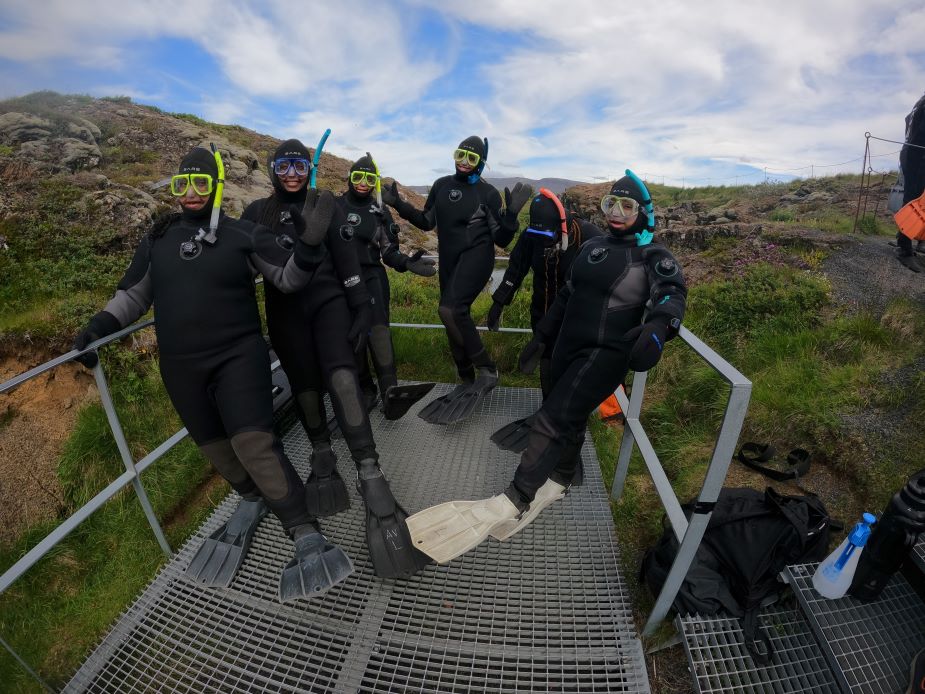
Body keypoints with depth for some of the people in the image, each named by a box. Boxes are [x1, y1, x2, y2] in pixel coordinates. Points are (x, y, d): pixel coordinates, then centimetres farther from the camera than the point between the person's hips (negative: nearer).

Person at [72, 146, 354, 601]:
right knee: (213, 446, 11)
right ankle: (252, 499, 36)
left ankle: (308, 538, -16)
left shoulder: (241, 235, 2)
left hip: (239, 356, -5)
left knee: (254, 444, -19)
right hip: (180, 367, 5)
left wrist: (308, 245, -15)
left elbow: (286, 279, 2)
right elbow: (134, 293, 21)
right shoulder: (157, 240, 12)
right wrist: (98, 327, 9)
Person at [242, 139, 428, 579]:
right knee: (305, 388, 4)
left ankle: (371, 480, -25)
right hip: (286, 312, 3)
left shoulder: (328, 206, 6)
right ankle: (322, 455, 30)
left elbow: (348, 261, 0)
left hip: (329, 301, -3)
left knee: (341, 378, -23)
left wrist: (362, 309, -7)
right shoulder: (257, 213, 11)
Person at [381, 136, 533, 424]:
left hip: (476, 256, -6)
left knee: (451, 310, -29)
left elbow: (501, 240, -7)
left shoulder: (488, 193, -5)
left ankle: (487, 370, -14)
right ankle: (467, 381, 23)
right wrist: (398, 204, 7)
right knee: (455, 317, 8)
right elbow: (427, 222, 16)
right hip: (448, 260, 6)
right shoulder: (441, 185, 9)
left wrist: (511, 214, -23)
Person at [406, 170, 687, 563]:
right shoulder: (593, 247, 16)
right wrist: (540, 338, 18)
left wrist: (658, 326, -43)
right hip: (568, 346, 6)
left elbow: (672, 292, -20)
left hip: (606, 353, -6)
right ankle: (558, 483, 35)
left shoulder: (653, 256, -2)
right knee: (570, 418, 16)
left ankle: (513, 503, -9)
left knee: (552, 419, -15)